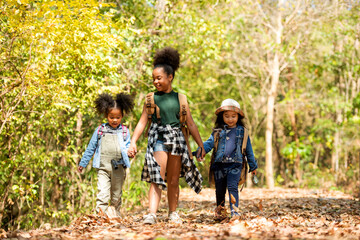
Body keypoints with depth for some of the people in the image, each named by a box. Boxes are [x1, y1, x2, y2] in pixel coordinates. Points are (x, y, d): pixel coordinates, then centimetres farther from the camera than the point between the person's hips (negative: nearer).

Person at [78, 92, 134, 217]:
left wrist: (129, 151, -20)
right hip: (103, 167, -1)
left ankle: (115, 211, 25)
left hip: (118, 168, 1)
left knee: (117, 193, 11)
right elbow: (91, 147, 15)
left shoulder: (124, 131, 8)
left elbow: (128, 146, 6)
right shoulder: (100, 130, 9)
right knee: (103, 192, -13)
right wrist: (83, 163, 18)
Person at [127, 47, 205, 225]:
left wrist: (201, 145, 10)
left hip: (176, 139, 2)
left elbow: (191, 125, 11)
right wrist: (133, 142, -9)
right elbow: (142, 122, 3)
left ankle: (173, 213, 19)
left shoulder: (179, 98, 9)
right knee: (157, 178, -13)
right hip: (159, 139, -2)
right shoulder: (152, 98, 5)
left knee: (173, 180, 8)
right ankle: (151, 214, -19)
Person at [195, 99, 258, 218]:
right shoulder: (218, 131, 9)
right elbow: (209, 143, 1)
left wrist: (253, 166, 18)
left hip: (235, 165, -2)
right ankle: (220, 210, 28)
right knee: (220, 190, 10)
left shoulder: (242, 131, 8)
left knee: (232, 187, -15)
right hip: (219, 165, 2)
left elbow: (248, 150, 14)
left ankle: (234, 210, -16)